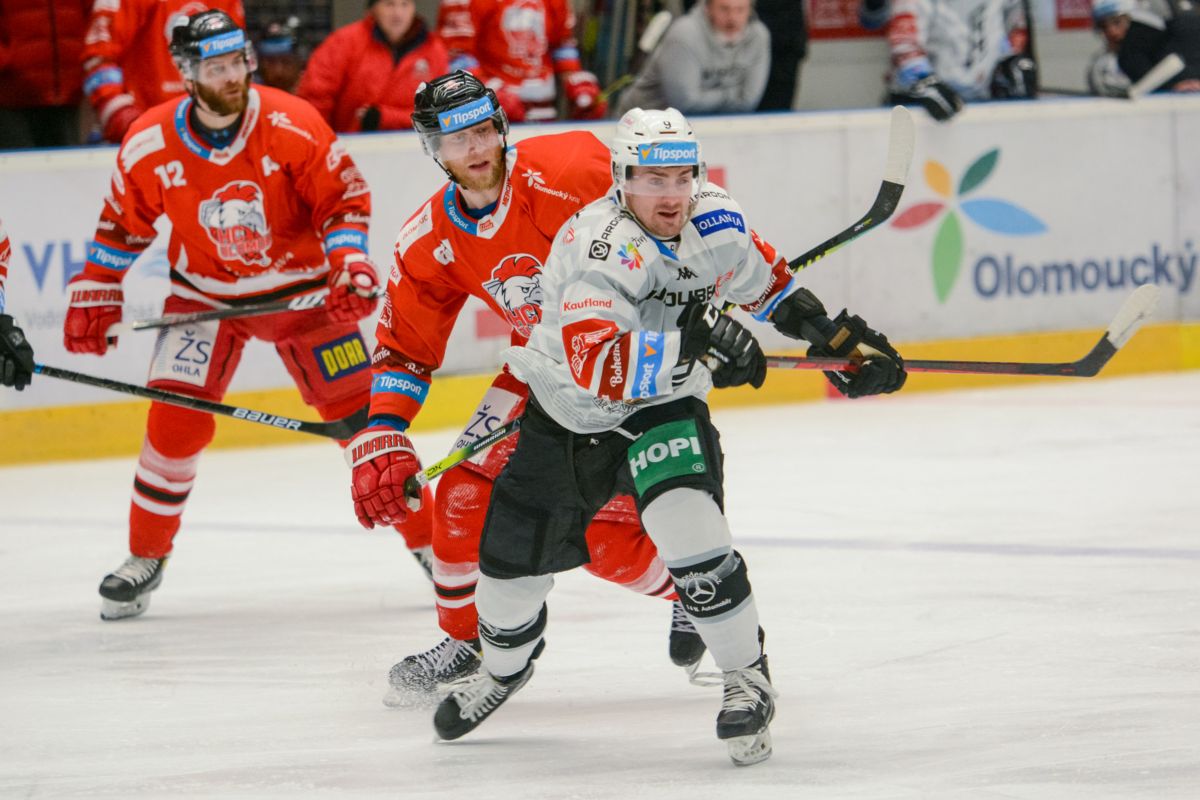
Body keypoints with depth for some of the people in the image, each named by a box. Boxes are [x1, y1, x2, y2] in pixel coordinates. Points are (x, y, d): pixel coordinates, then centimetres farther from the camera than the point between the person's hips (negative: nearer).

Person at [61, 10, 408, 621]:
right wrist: (94, 297, 1)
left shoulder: (293, 126, -21)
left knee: (359, 410, -4)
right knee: (175, 421, -10)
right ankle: (145, 559, 7)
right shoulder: (149, 145, -15)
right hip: (203, 293, 1)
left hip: (299, 288, -1)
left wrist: (349, 263, -25)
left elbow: (344, 198, -12)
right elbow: (123, 225, 1)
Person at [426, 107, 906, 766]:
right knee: (513, 559, 9)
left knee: (686, 523, -27)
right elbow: (597, 363, -45)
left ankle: (748, 677, -13)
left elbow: (761, 276, 10)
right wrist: (696, 343, -51)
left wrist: (837, 335, 6)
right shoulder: (601, 246, -33)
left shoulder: (717, 218, -13)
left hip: (664, 410, 2)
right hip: (569, 413, -1)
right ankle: (504, 666, 43)